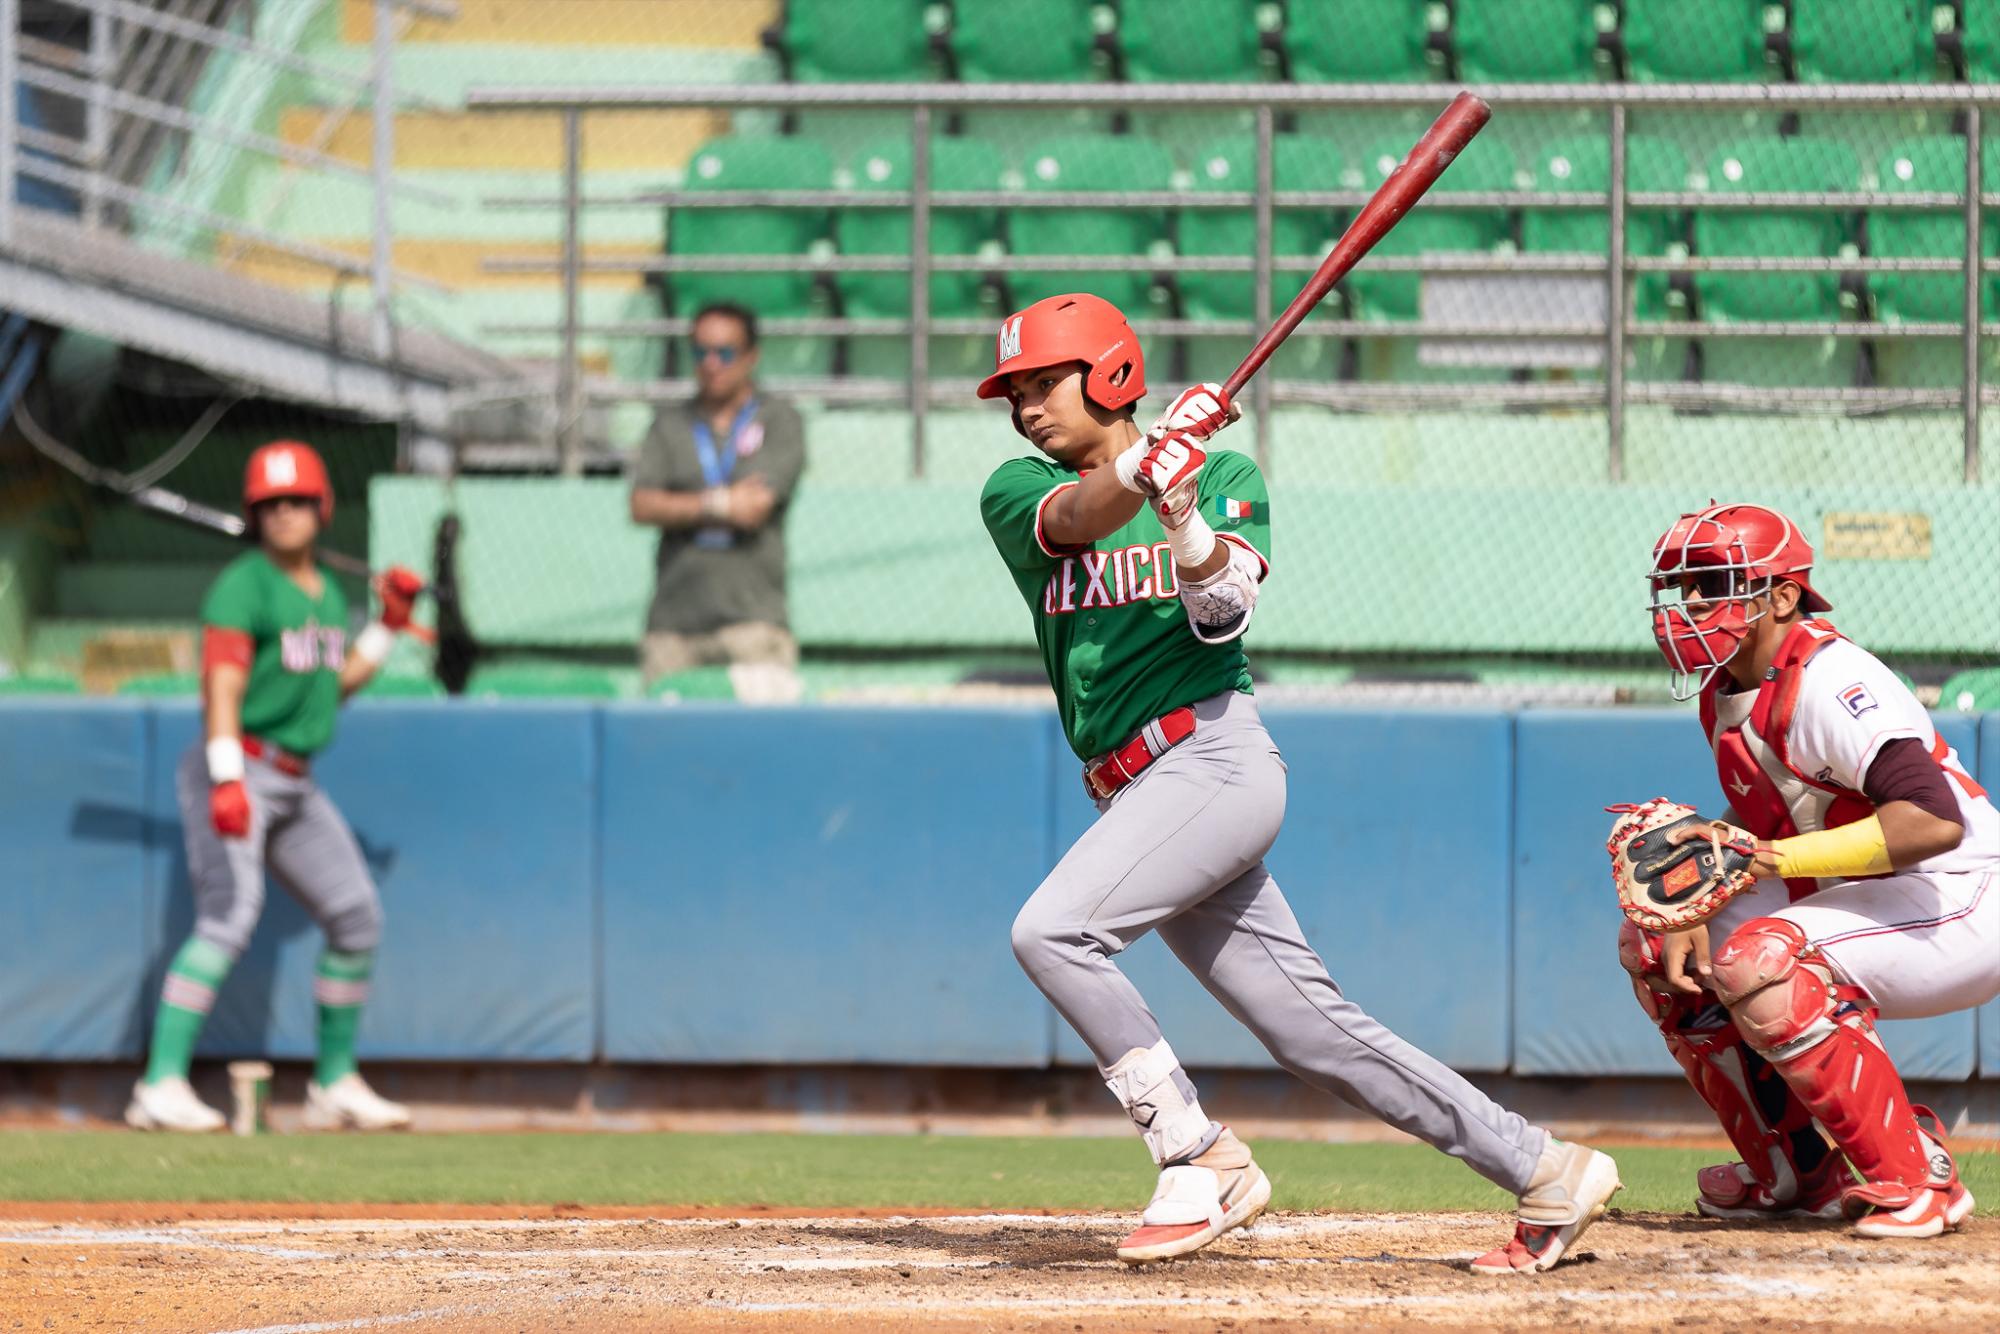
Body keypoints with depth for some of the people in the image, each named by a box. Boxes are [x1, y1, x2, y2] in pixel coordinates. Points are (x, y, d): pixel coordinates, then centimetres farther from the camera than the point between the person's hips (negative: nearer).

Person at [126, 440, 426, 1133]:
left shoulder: (327, 591, 15)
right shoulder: (245, 584, -10)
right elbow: (223, 684, -18)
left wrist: (389, 626, 14)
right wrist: (227, 780, -27)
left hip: (296, 785, 9)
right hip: (237, 774, -9)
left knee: (357, 915, 9)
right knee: (229, 914, -22)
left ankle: (335, 1082, 21)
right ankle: (161, 1087, -27)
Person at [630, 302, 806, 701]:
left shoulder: (779, 421, 6)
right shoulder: (671, 423, 17)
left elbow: (757, 508, -6)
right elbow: (642, 506, 3)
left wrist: (681, 508, 1)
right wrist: (720, 504, -5)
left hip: (751, 619, -3)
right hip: (674, 620, 3)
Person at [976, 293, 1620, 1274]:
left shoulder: (1228, 476, 6)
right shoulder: (1018, 493, 14)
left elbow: (1222, 612, -10)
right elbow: (1075, 516, -10)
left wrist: (1188, 513, -27)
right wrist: (1147, 459, -29)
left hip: (1213, 759, -5)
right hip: (1139, 794, 5)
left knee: (1053, 930, -25)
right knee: (1318, 1035, 3)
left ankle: (1202, 1163, -19)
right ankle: (1548, 1175, 9)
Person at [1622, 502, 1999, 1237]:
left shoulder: (1826, 681, -24)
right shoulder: (1724, 691, 5)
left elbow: (1935, 819, -35)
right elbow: (1751, 829, 14)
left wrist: (1779, 856, -34)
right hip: (1866, 905, 10)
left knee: (1758, 959, -32)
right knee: (1654, 942, 10)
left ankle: (1916, 1178, -22)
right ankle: (1793, 1176, 15)